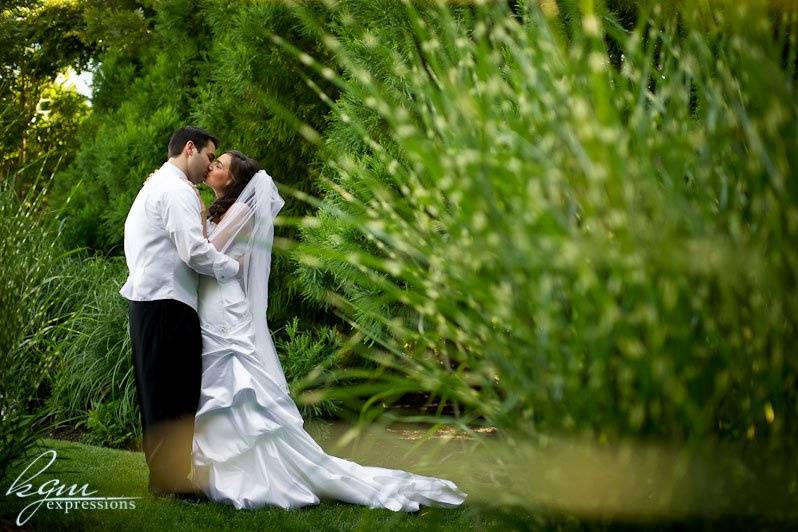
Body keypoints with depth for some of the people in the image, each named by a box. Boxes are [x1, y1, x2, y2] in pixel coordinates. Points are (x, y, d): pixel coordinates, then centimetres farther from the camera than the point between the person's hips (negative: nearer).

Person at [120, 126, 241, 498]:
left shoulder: (155, 185, 22)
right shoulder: (178, 190, -11)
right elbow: (195, 251, -20)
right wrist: (234, 267, -8)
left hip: (148, 298, 11)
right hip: (167, 303, -11)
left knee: (159, 390, 14)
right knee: (175, 391, -6)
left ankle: (162, 474, 21)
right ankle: (171, 480, -2)